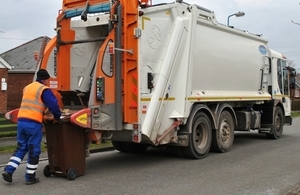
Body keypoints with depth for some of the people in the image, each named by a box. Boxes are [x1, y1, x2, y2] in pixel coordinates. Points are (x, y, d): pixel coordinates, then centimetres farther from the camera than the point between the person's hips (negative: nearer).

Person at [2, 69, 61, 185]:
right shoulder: (44, 90, -5)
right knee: (34, 150, 4)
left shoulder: (27, 87, 20)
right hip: (34, 123, -7)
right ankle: (30, 177, 12)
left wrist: (42, 114, 26)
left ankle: (8, 170, 7)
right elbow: (53, 105, -12)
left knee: (21, 148, 17)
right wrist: (57, 117, 4)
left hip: (21, 121, 7)